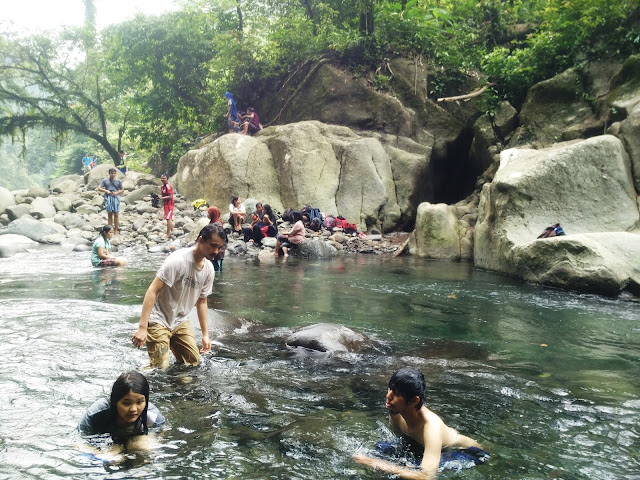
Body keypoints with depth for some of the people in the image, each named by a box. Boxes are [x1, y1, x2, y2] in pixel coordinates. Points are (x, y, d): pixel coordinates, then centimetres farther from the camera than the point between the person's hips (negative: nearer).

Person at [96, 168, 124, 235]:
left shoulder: (118, 181, 4)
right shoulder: (105, 181, 3)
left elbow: (122, 190, 10)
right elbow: (99, 188, 3)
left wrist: (117, 192, -9)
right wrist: (106, 191, -12)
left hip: (116, 198, 0)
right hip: (108, 198, 0)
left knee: (116, 214, 2)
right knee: (109, 214, 3)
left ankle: (115, 230, 9)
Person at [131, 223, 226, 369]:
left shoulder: (209, 269, -2)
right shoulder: (178, 260, -24)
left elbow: (201, 301, 10)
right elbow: (152, 291, -26)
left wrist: (205, 334, 11)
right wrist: (142, 328, -32)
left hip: (180, 321, 7)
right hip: (158, 320, -7)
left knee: (194, 361, 7)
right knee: (161, 367, -12)